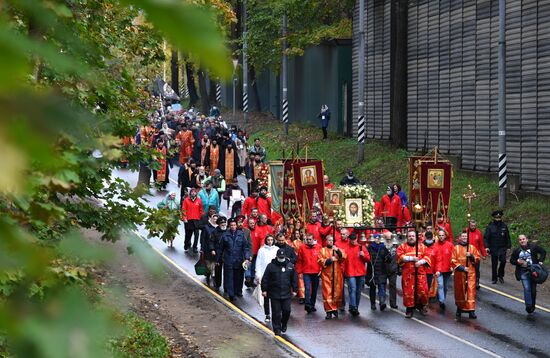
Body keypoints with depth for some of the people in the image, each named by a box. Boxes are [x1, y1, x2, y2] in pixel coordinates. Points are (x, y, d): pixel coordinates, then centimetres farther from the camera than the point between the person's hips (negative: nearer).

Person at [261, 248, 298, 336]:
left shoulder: (290, 266, 6)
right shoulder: (271, 266, -2)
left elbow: (294, 279, 13)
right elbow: (265, 279, 1)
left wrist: (294, 290, 11)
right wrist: (264, 290, -1)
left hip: (286, 294, 2)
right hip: (274, 294, -2)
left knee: (287, 310, 3)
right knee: (276, 312, 0)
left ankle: (284, 325, 28)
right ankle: (277, 329, 9)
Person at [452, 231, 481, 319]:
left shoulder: (472, 247, 8)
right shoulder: (456, 248, 2)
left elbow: (477, 259, 7)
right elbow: (453, 261, -5)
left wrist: (471, 256, -13)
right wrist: (462, 268, -15)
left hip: (470, 273, 0)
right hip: (459, 273, 0)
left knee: (471, 291, -8)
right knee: (460, 292, 8)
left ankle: (471, 310, -11)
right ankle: (459, 309, 24)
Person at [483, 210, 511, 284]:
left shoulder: (504, 226, 8)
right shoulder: (490, 226, 0)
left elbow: (507, 238, 14)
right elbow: (486, 237, -1)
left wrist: (509, 246, 7)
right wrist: (486, 247, -13)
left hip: (502, 248, 1)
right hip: (493, 249, -1)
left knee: (503, 261, -19)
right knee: (494, 264, 4)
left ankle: (500, 275, 1)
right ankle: (494, 279, 17)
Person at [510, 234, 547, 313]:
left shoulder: (533, 247, -4)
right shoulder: (517, 251, -1)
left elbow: (543, 252, 6)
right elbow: (511, 260, 11)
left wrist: (540, 261, -5)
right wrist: (517, 262, -10)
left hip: (533, 271, 0)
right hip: (523, 272, 0)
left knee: (533, 289, 9)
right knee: (526, 288, -14)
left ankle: (533, 305, 25)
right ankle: (528, 306, -12)